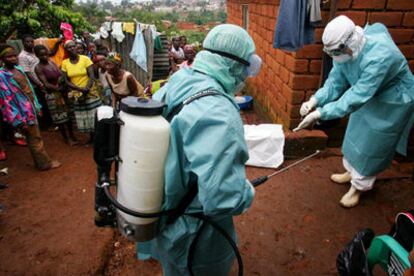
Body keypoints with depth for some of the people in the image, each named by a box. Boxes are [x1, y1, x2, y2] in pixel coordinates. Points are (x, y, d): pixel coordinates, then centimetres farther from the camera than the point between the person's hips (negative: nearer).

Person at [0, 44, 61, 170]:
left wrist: (37, 106, 16)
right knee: (35, 138, 5)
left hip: (31, 108, 8)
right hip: (23, 112, -7)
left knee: (34, 137, 19)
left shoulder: (18, 68, 4)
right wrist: (17, 120, -20)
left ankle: (42, 161, 33)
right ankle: (45, 163, 20)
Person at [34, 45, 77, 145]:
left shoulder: (52, 62, 5)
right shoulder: (38, 68, -11)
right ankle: (67, 138, 17)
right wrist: (58, 88, -16)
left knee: (68, 114, 10)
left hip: (63, 91, 5)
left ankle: (71, 135, 24)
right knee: (60, 117, 5)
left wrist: (61, 79, -13)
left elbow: (61, 75, 7)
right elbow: (46, 84, -15)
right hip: (52, 95, -5)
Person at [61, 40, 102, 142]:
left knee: (95, 116, 0)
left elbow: (92, 77, -11)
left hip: (90, 93, -3)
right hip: (76, 95, 3)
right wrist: (80, 89, -17)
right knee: (83, 118, 10)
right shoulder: (65, 63, 1)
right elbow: (66, 81, -3)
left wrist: (86, 90, -24)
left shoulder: (85, 59, -7)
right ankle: (92, 138, 24)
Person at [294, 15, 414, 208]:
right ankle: (352, 172, 42)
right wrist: (314, 101, -32)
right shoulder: (345, 50, -19)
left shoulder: (379, 57, -42)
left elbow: (357, 96, -44)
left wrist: (319, 114, -47)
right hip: (368, 97, 7)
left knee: (371, 145, 4)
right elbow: (335, 83, -15)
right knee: (355, 136, 19)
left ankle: (359, 186, 24)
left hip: (393, 103, -7)